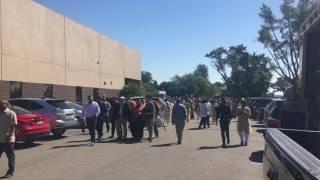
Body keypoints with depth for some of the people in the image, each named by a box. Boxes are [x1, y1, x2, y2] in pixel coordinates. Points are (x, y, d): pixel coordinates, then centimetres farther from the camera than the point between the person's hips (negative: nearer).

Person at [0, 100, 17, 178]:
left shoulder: (11, 113, -7)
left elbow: (13, 125, -12)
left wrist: (10, 135, -20)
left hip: (8, 139, -6)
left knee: (10, 156, 4)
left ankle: (10, 172, 12)